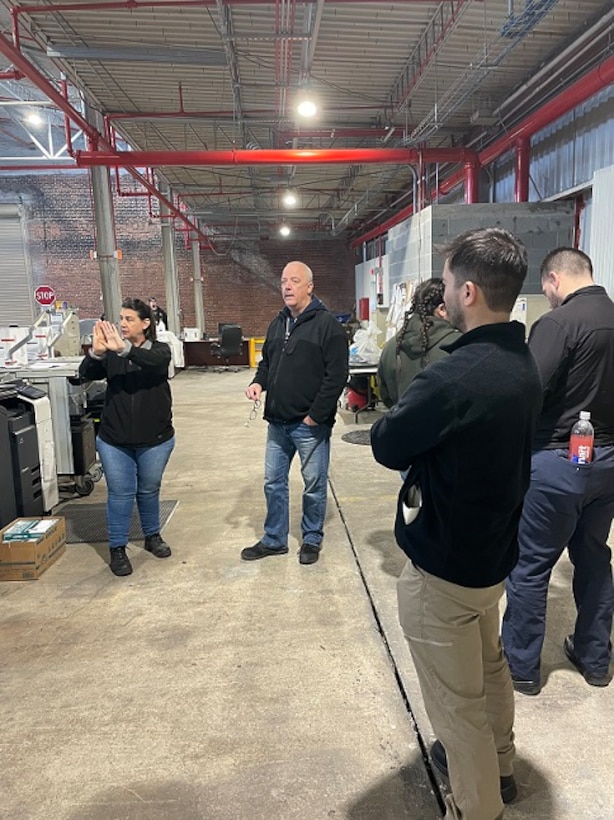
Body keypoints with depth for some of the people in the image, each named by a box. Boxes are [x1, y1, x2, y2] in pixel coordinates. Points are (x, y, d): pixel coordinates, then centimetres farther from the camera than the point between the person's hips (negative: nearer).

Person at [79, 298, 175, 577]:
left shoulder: (159, 349, -5)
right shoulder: (111, 352, 0)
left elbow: (157, 361, -29)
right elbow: (86, 375, -14)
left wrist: (123, 349, -45)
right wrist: (96, 352, -36)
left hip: (155, 438, 0)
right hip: (114, 439, 1)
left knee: (149, 490, 16)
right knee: (120, 493, 6)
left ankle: (153, 536, 36)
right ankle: (117, 549, 19)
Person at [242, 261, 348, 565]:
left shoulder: (327, 325, -11)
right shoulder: (277, 323, 12)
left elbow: (336, 376, -16)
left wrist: (315, 415, -17)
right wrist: (259, 381, -1)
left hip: (311, 424, -7)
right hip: (278, 422, 7)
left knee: (314, 486, 9)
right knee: (273, 482, 14)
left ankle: (312, 540, 28)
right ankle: (274, 540, 30)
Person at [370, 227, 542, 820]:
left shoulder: (453, 376, -30)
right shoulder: (523, 365, -1)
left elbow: (386, 446, -18)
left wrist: (400, 415, 0)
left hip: (443, 563, -9)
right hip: (493, 549, 9)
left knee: (455, 700, 11)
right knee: (489, 666, 29)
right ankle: (497, 766, 51)